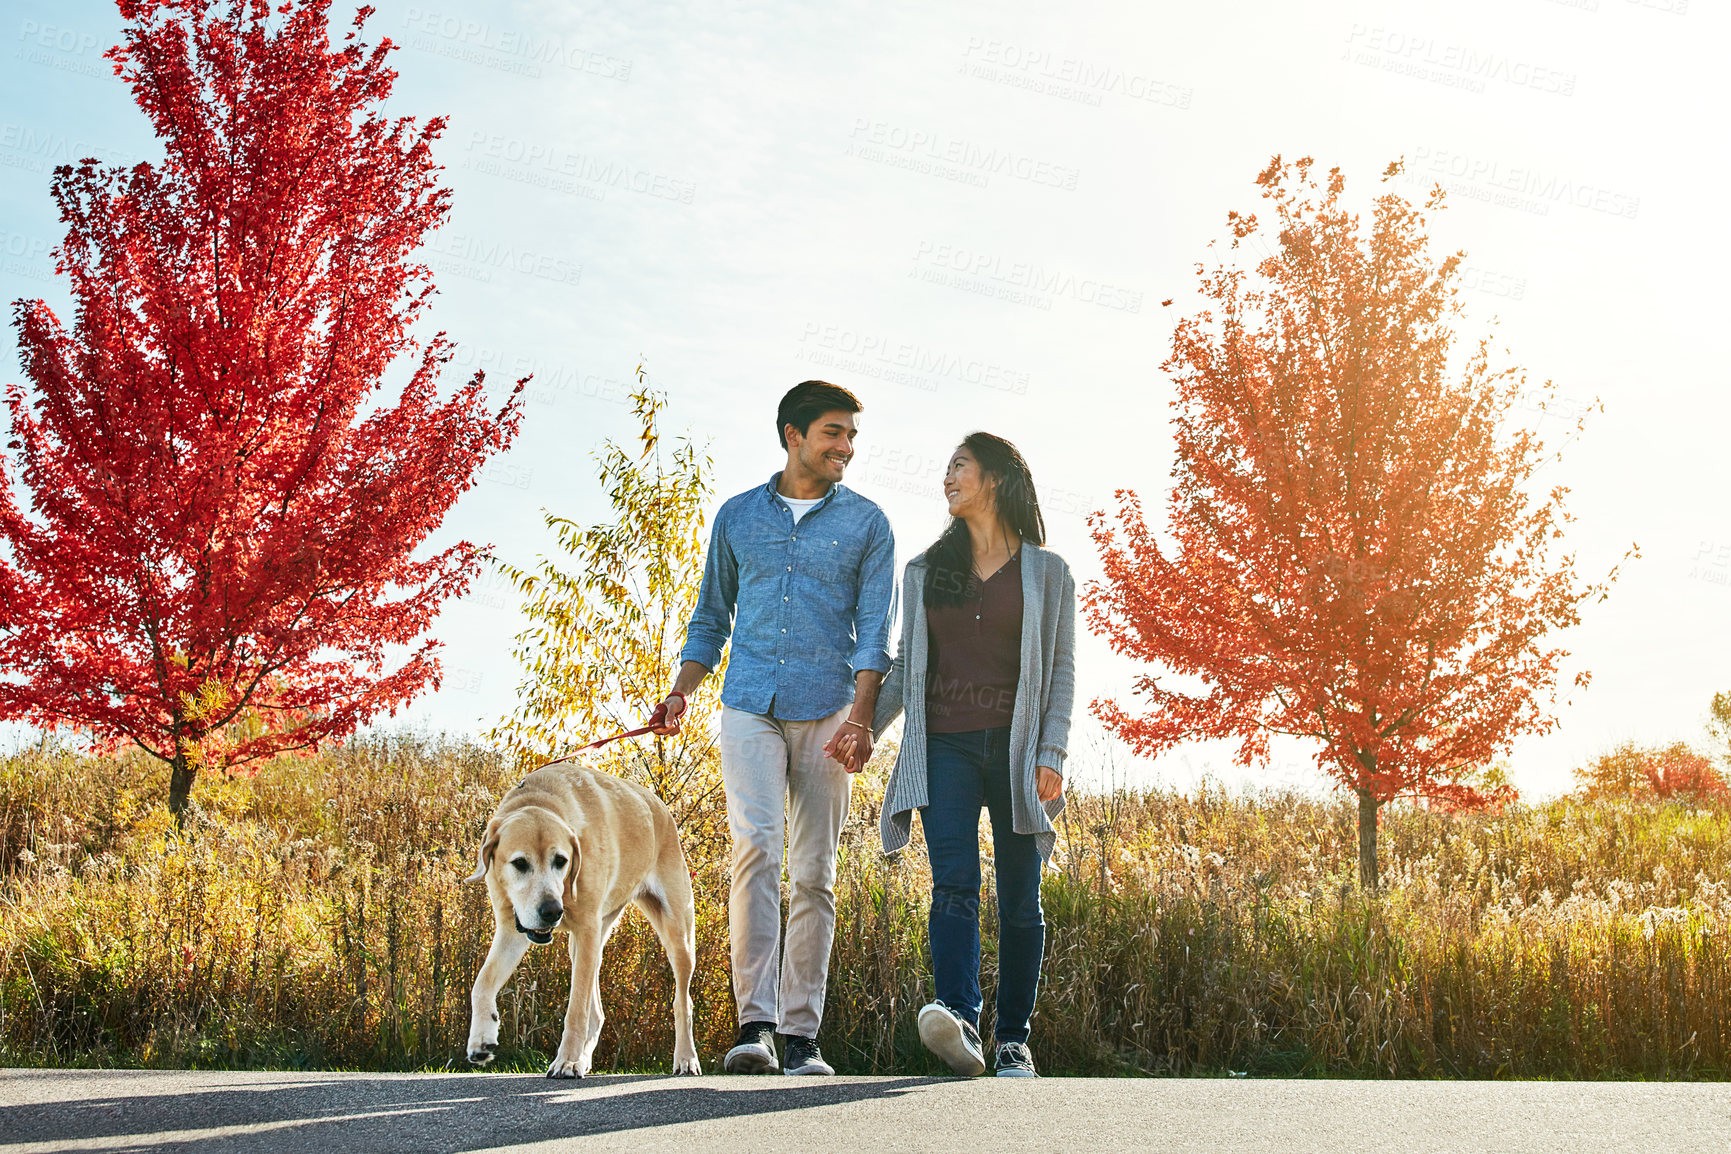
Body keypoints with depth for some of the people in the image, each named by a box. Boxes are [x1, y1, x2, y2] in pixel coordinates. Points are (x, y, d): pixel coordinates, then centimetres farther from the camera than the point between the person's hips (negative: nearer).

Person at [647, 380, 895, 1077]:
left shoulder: (865, 523, 9)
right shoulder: (738, 517, 14)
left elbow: (874, 627, 1)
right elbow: (711, 616, 21)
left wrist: (861, 714, -13)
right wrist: (680, 693, 8)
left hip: (826, 711, 0)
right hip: (750, 705, 0)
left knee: (814, 874, 0)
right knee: (755, 848, -16)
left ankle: (800, 1034, 5)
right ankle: (754, 1024, -19)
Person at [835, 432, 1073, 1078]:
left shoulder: (1047, 572, 8)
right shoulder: (925, 571, 17)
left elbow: (1062, 668, 4)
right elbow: (906, 662, 18)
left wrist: (1052, 753, -7)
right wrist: (869, 725, 3)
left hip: (1017, 748, -1)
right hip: (944, 746, 1)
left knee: (1019, 900, 0)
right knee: (954, 883, -17)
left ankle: (1012, 1041, 8)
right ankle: (958, 1022, -32)